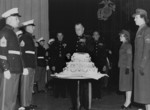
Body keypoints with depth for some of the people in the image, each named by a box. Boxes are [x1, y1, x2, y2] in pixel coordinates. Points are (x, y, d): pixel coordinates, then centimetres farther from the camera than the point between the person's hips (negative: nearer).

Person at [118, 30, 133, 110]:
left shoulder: (128, 45, -10)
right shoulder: (123, 45, 15)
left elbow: (130, 57, -15)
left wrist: (128, 67, -19)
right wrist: (120, 66, 18)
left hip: (126, 67, -9)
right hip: (122, 67, 9)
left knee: (127, 84, -5)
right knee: (125, 84, 10)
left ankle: (128, 101, 0)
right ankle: (128, 101, 16)